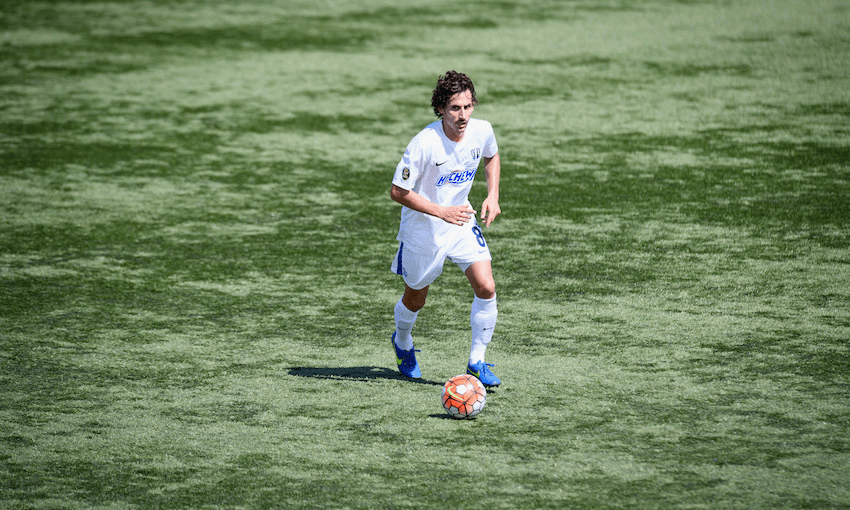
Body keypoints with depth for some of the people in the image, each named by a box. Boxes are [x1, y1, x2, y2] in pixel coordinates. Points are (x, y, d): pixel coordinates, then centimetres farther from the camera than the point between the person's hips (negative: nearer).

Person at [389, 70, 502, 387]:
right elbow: (398, 192, -21)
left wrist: (493, 196, -1)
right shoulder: (424, 144, -29)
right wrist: (442, 212, -28)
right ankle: (402, 343, 48)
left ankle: (476, 363, 1)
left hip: (462, 222, 4)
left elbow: (491, 157, 13)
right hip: (423, 230, -4)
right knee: (415, 300, 15)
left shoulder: (482, 131, -13)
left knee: (486, 289, -13)